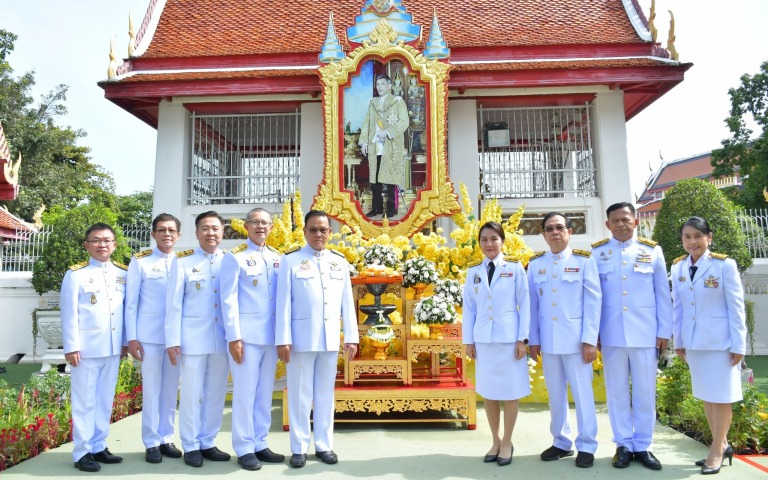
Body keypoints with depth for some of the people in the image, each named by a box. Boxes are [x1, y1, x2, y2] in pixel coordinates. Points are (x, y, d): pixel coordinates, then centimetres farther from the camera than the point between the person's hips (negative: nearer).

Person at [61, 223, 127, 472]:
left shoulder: (123, 273, 7)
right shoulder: (76, 274, -4)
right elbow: (69, 314, -6)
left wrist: (126, 340, 7)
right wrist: (71, 347, -10)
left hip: (112, 348, 4)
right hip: (86, 348, -4)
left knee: (105, 399, 12)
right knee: (85, 401, 3)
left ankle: (98, 447, 23)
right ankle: (82, 452, 12)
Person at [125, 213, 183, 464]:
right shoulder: (140, 261, 0)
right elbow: (131, 302, 0)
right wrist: (131, 337, -5)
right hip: (149, 336, -2)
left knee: (171, 390, 10)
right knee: (151, 390, 4)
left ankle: (166, 439, 22)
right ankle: (152, 443, 16)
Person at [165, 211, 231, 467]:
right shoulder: (182, 261, 1)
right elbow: (173, 304, -1)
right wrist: (172, 340, -6)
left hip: (222, 338, 2)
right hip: (193, 338, -2)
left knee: (216, 394, 9)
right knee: (192, 394, 5)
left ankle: (208, 443, 23)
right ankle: (191, 446, 19)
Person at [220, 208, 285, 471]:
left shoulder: (278, 258, 11)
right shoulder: (235, 257, -2)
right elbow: (229, 299, -6)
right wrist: (234, 337, -12)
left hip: (271, 335, 5)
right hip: (246, 335, -5)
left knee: (265, 393, 12)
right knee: (245, 393, 2)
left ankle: (260, 444, 23)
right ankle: (244, 449, 14)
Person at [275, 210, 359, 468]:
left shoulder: (340, 261, 9)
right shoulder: (291, 260, -1)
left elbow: (347, 302, 8)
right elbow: (283, 302, -4)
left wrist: (351, 336, 5)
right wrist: (282, 339, -9)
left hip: (330, 339, 3)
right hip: (301, 338, -3)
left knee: (325, 393, 11)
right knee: (300, 394, 5)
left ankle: (324, 445, 23)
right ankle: (299, 448, 17)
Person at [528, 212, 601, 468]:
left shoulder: (584, 260, -1)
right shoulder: (535, 264, 6)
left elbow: (593, 301, -4)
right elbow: (532, 303, 6)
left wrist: (589, 339, -10)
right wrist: (533, 339, 3)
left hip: (575, 338, -3)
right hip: (548, 340, 3)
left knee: (582, 392, 5)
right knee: (555, 394, 11)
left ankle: (586, 446, 19)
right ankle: (561, 442, 25)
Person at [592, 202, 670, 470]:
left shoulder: (652, 251, 6)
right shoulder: (596, 253, 3)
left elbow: (662, 294, 6)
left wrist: (664, 331, 2)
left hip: (646, 333, 1)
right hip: (611, 334, 0)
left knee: (645, 392, 7)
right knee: (617, 391, 7)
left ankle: (643, 446, 20)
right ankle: (623, 445, 18)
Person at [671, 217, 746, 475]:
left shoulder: (724, 265, -9)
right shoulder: (678, 268, 3)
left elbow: (736, 307, -9)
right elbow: (677, 307, 7)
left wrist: (738, 345, -11)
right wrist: (678, 341, 7)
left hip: (720, 341, -5)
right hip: (693, 342, 5)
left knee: (720, 396, 5)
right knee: (705, 395, 14)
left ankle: (717, 451, 18)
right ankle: (722, 444, 30)